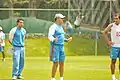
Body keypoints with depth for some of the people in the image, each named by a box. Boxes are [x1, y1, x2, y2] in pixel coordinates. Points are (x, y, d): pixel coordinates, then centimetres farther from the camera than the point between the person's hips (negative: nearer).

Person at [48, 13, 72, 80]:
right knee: (56, 63, -9)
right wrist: (53, 40, -42)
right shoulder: (53, 27, -10)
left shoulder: (61, 27, 17)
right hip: (55, 46, -8)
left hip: (61, 47, 8)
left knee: (62, 63, 8)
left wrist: (67, 40, 24)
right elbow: (50, 36, -24)